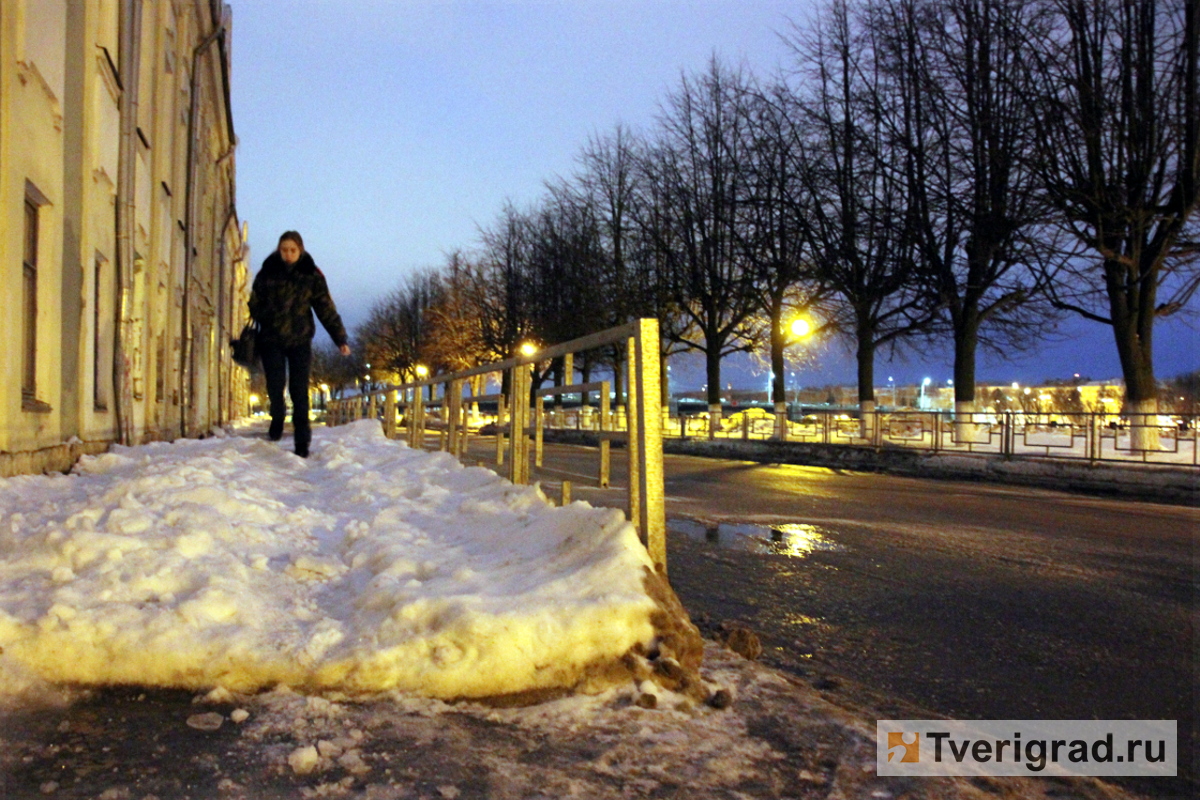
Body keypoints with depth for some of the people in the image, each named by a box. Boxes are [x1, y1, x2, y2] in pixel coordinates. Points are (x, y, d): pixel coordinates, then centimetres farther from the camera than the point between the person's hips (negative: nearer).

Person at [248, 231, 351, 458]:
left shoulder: (312, 276, -1)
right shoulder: (267, 273, 1)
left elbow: (326, 309, -1)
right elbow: (255, 307, 7)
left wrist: (340, 339, -5)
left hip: (300, 340, -1)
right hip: (271, 340, 1)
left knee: (299, 391, -4)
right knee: (275, 385, -7)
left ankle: (302, 444, 2)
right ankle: (277, 420, 25)